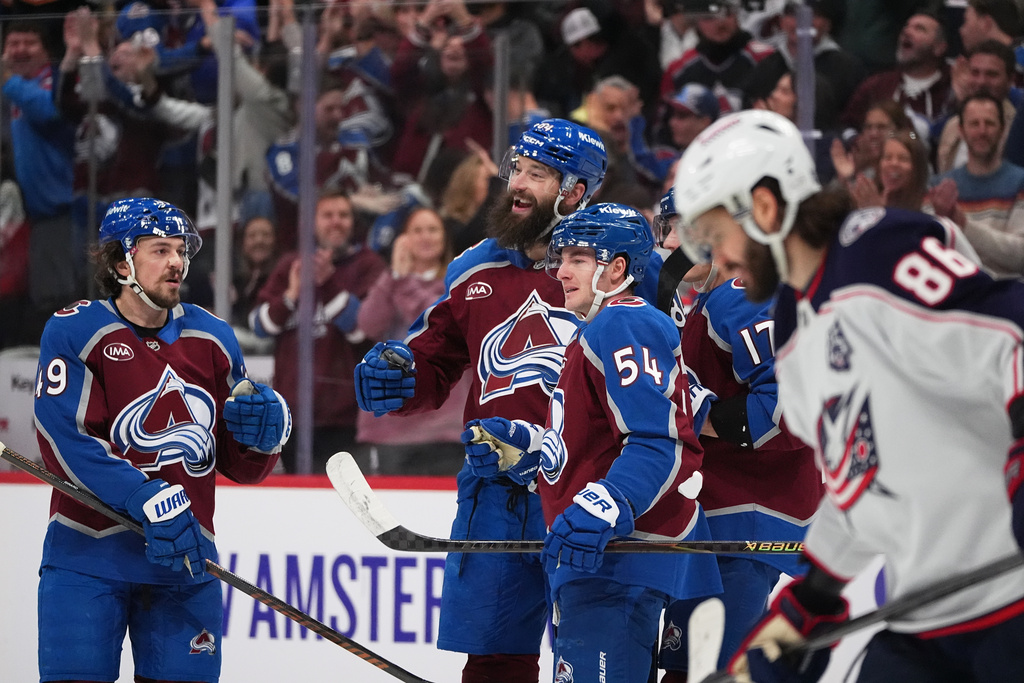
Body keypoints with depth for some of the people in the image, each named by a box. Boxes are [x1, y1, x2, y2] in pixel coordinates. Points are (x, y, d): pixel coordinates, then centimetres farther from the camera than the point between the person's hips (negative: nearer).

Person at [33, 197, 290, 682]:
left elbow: (241, 466, 14)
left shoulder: (213, 339, 10)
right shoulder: (74, 331, -5)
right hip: (88, 555, -4)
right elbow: (67, 443, -16)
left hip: (182, 557, 4)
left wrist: (266, 428, -9)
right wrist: (151, 501, -24)